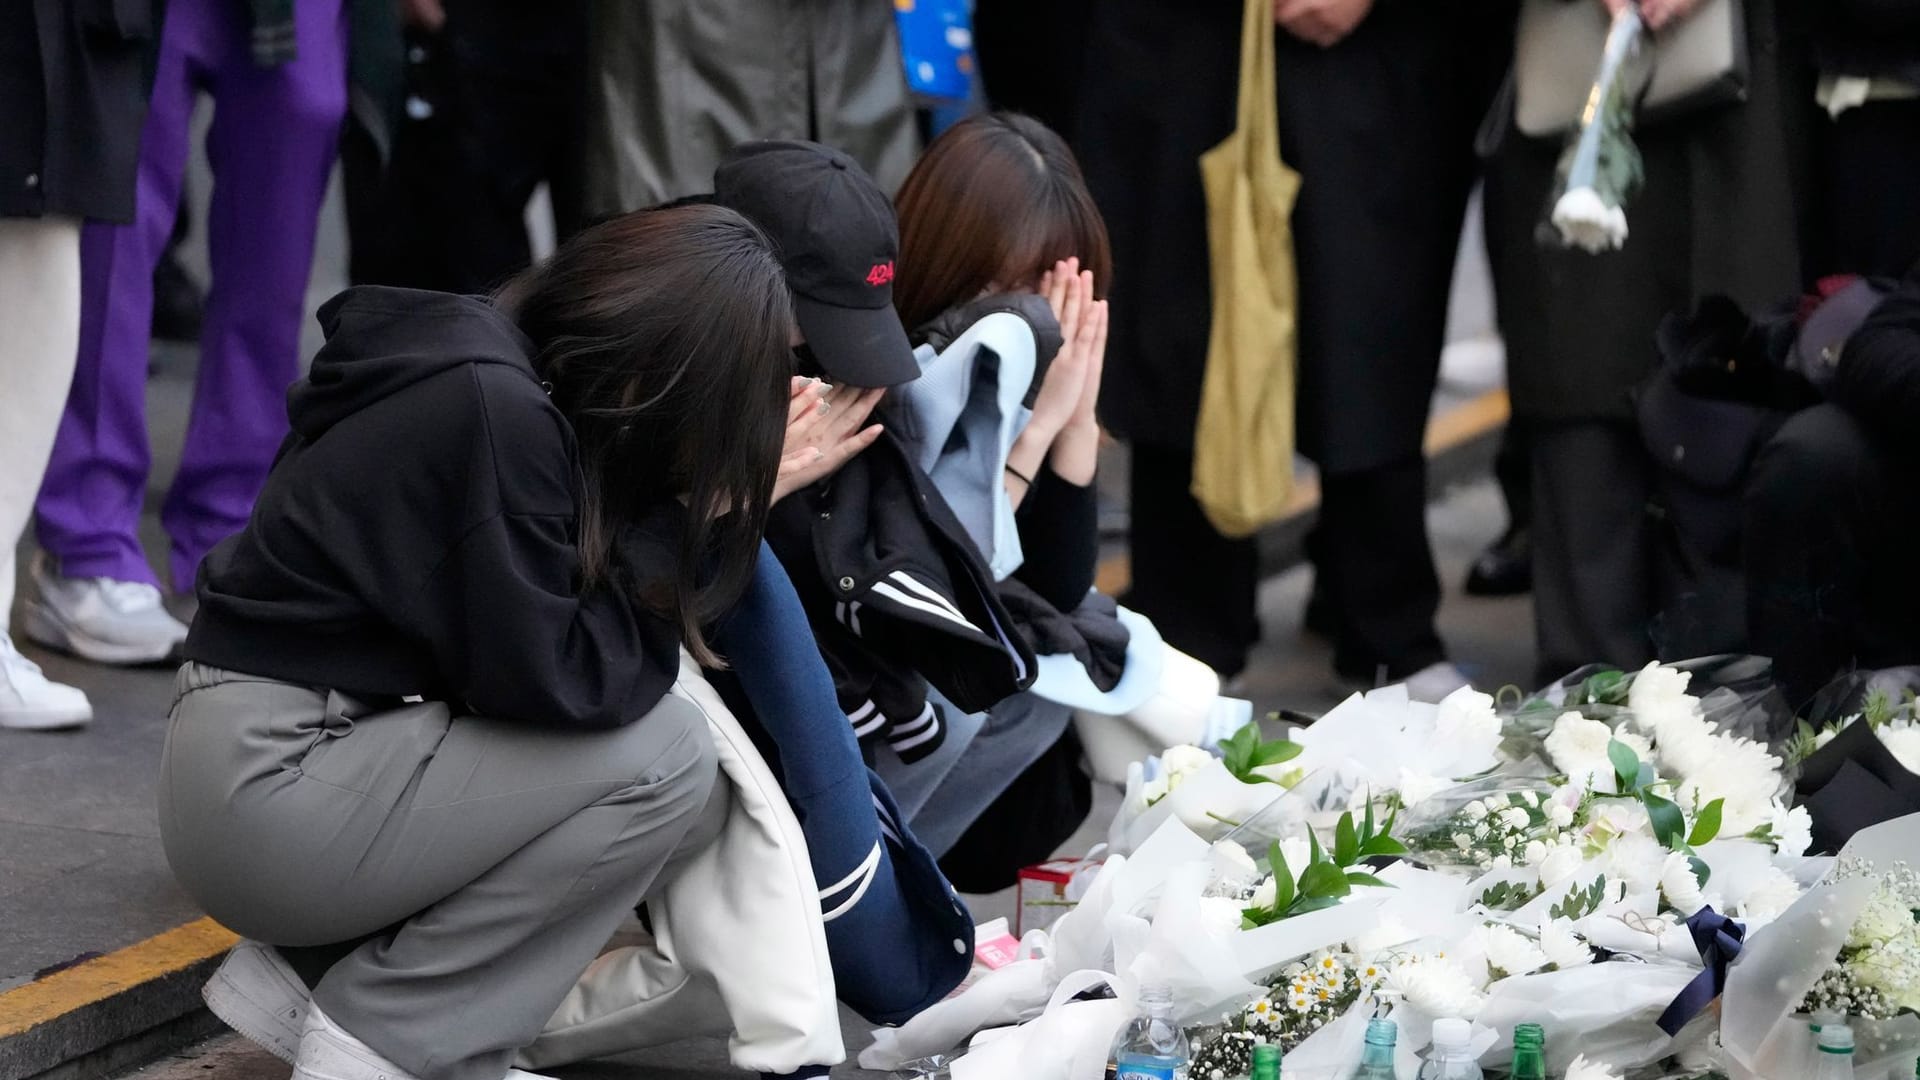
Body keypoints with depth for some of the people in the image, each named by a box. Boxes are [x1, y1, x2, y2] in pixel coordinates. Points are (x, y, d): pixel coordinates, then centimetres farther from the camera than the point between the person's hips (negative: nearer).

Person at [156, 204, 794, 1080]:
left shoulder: (508, 367, 6)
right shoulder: (493, 411, -22)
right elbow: (552, 678, -19)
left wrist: (735, 490, 2)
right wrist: (692, 518, -10)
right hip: (269, 785, -10)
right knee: (665, 758, -13)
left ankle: (306, 968, 10)